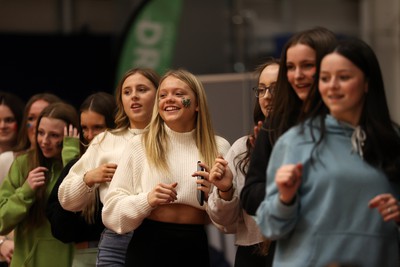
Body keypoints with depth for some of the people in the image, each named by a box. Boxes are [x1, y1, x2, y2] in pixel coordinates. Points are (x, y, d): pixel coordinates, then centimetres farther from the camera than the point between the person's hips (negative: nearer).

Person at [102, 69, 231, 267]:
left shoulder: (219, 147, 5)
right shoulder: (139, 146, 3)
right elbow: (113, 209, -1)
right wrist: (147, 200, -16)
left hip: (196, 249, 1)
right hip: (149, 247, -1)